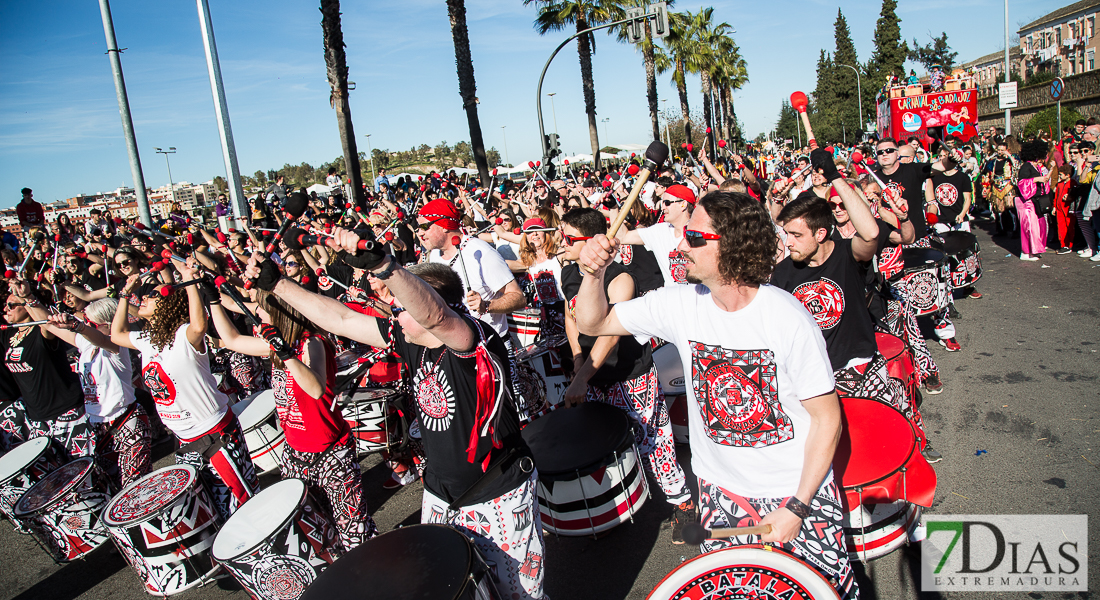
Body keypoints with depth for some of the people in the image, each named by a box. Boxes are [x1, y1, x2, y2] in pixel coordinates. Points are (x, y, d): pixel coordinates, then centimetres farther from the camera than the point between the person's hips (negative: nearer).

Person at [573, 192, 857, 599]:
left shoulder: (786, 317, -22)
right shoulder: (679, 304, -11)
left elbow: (827, 417, -14)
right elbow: (592, 324, -3)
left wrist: (795, 508, -17)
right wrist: (595, 273, -23)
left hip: (797, 490, -3)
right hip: (721, 490, 3)